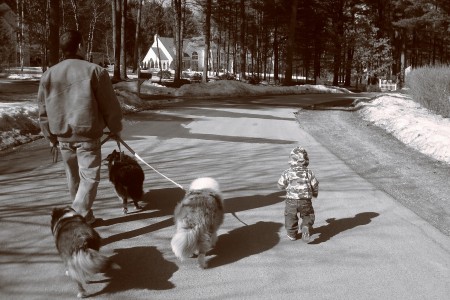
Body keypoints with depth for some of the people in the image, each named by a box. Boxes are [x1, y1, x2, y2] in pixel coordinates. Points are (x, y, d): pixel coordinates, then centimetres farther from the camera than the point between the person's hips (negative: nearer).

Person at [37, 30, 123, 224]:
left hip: (63, 137, 6)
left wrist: (51, 137, 20)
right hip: (88, 136, -5)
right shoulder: (94, 71, -8)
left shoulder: (48, 75, 6)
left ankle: (85, 216, 33)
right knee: (89, 178, -2)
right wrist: (115, 128, 8)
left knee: (74, 179, 19)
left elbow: (43, 111, 10)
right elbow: (110, 105, -5)